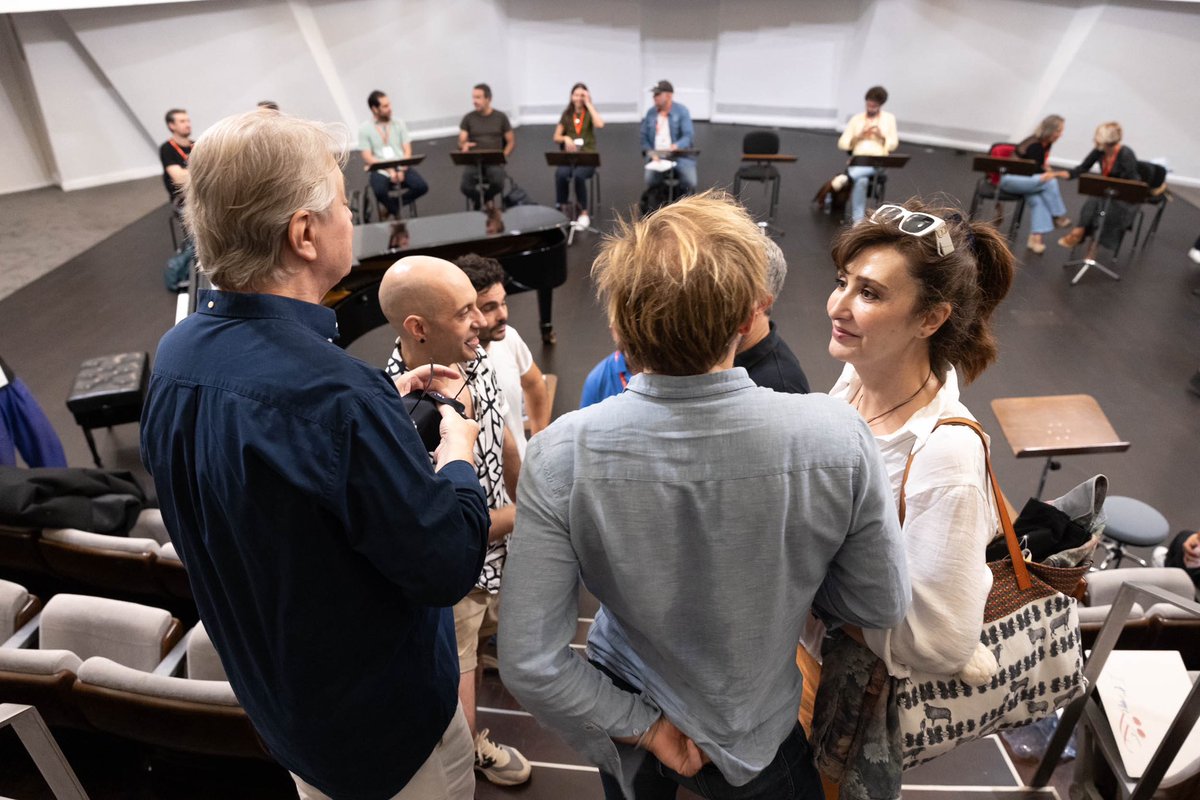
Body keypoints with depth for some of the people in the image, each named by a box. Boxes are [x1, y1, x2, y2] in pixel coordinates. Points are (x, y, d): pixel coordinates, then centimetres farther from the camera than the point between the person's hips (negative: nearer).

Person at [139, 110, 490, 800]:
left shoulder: (176, 354, -9)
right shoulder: (339, 393, -38)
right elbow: (448, 567, -28)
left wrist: (384, 401, 4)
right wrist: (458, 453, -12)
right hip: (383, 721, -7)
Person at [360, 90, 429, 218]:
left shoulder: (399, 124, 11)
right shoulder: (365, 129, 3)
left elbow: (407, 151, 6)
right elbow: (368, 158, -4)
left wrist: (402, 170, -13)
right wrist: (389, 170, -18)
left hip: (401, 168, 3)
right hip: (379, 170, -3)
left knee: (422, 187, -25)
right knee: (380, 192, -35)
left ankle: (391, 205, -3)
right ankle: (397, 214, -2)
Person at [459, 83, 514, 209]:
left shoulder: (501, 117, 8)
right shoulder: (468, 118, 8)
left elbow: (511, 142, 9)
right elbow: (461, 141, 2)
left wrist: (503, 156, -9)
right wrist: (464, 145, -24)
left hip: (494, 161, -1)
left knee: (498, 184, -33)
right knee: (465, 187, -28)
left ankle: (485, 198, 6)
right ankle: (481, 201, 11)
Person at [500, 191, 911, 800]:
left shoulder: (560, 457, -29)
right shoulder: (837, 439, -28)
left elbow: (529, 665, -25)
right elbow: (881, 606, -12)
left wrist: (640, 726, -10)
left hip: (625, 719, 1)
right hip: (755, 738, 0)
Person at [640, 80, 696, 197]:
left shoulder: (682, 111, 1)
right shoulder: (650, 113, 11)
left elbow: (689, 135, -9)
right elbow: (644, 137, 11)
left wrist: (676, 146, -29)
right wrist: (650, 152, -9)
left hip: (680, 156, -2)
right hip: (656, 157, 2)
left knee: (690, 182, -26)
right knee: (650, 179, -29)